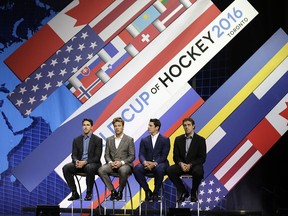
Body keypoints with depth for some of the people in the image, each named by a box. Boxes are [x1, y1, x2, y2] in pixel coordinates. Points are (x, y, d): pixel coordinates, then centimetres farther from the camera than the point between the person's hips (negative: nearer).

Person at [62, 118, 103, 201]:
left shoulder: (97, 140, 0)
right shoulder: (76, 140, 13)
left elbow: (97, 157, -7)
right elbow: (74, 155, 7)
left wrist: (85, 162, -21)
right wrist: (76, 161, -18)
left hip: (92, 164, -4)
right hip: (79, 163, 4)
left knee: (89, 168, -39)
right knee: (65, 168, -24)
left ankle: (89, 193, -21)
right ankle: (74, 193, -17)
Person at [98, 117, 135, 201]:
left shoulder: (129, 139, 6)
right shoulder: (109, 140, 16)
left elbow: (132, 156, 1)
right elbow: (106, 155, 12)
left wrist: (121, 162, -15)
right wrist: (110, 162, -11)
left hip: (124, 164, -3)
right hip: (112, 164, 3)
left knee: (123, 171, -39)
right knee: (101, 170, -29)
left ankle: (120, 191, -14)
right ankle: (112, 191, -15)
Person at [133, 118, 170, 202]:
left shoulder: (165, 140, 7)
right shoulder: (144, 140, 16)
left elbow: (164, 155, -4)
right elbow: (141, 154, 4)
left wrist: (155, 163, -22)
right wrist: (144, 162, -20)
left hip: (159, 164, -3)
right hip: (147, 165, 3)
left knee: (160, 169, -39)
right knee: (136, 169, -29)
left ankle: (155, 192, -18)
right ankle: (147, 191, -13)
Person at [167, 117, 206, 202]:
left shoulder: (200, 140, 0)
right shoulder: (178, 139, 10)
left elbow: (202, 158, -5)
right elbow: (175, 156, 7)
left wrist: (190, 165, -19)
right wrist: (181, 163, -15)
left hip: (195, 165, -3)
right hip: (182, 165, 3)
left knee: (198, 172, -38)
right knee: (169, 170, -27)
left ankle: (193, 193, -9)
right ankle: (183, 192, -8)